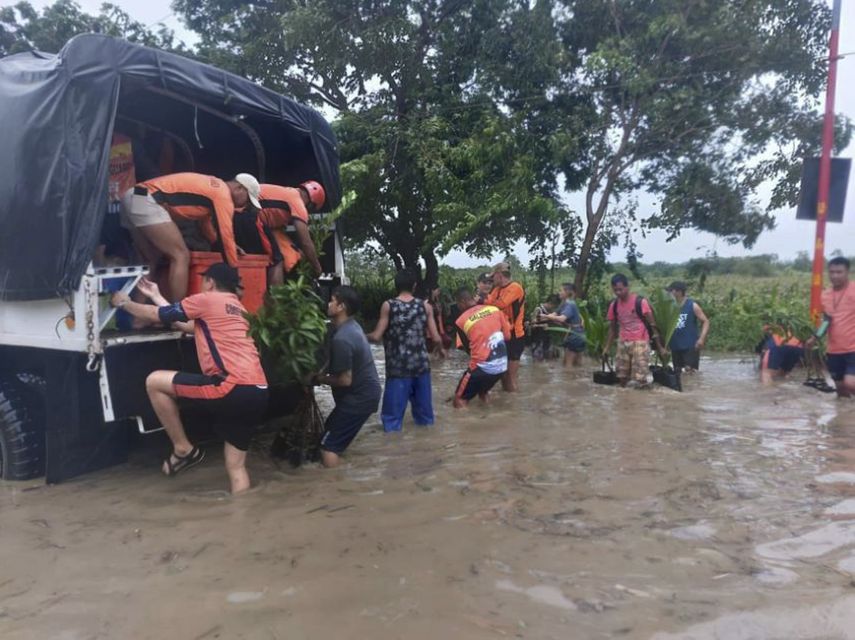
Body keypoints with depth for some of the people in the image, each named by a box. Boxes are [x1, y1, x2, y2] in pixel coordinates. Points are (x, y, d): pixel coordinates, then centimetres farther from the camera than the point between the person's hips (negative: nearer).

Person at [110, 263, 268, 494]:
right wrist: (156, 296, 44)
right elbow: (189, 326, 36)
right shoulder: (236, 307, 28)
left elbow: (156, 315, 14)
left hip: (234, 388, -8)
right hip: (257, 393, 8)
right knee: (236, 466, 15)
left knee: (155, 381, 8)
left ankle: (183, 449, 15)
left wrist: (125, 303, 33)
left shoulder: (206, 300, 5)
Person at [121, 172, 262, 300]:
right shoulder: (223, 195, -4)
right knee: (181, 256, -9)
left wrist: (229, 246, 41)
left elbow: (205, 220, 38)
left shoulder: (212, 187, 25)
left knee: (152, 261, 18)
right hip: (147, 202, -10)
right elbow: (226, 235, -3)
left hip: (132, 197, 11)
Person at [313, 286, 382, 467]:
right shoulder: (351, 326, 6)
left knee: (328, 446, -4)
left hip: (359, 396, -10)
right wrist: (324, 373, 8)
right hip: (365, 391, 10)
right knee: (332, 429, 22)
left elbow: (345, 380, -23)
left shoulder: (341, 339, -26)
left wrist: (322, 379, -7)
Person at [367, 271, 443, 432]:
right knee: (422, 400, 18)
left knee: (395, 403, 5)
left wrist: (362, 337, 13)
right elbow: (436, 338, 1)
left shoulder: (388, 306, -6)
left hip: (398, 366, -3)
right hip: (421, 363, 3)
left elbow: (377, 336, -7)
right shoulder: (425, 306, 1)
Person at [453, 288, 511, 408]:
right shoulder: (495, 309, 1)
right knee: (482, 389, 32)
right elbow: (507, 336, 9)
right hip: (502, 366, 5)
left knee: (459, 401, 9)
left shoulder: (461, 321, -8)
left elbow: (468, 348, 4)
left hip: (482, 368, -5)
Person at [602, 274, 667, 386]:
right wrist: (607, 347, 10)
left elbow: (652, 325, -7)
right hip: (622, 343, 5)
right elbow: (612, 328, 14)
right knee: (622, 377, 9)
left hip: (640, 342, -5)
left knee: (640, 378, -6)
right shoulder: (614, 305, 4)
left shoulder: (640, 302, -11)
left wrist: (660, 347, -8)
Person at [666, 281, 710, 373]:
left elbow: (705, 321, -5)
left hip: (690, 345, -5)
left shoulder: (692, 305, -6)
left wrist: (702, 338, -18)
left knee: (689, 369, -11)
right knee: (677, 370, 11)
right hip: (675, 346, 5)